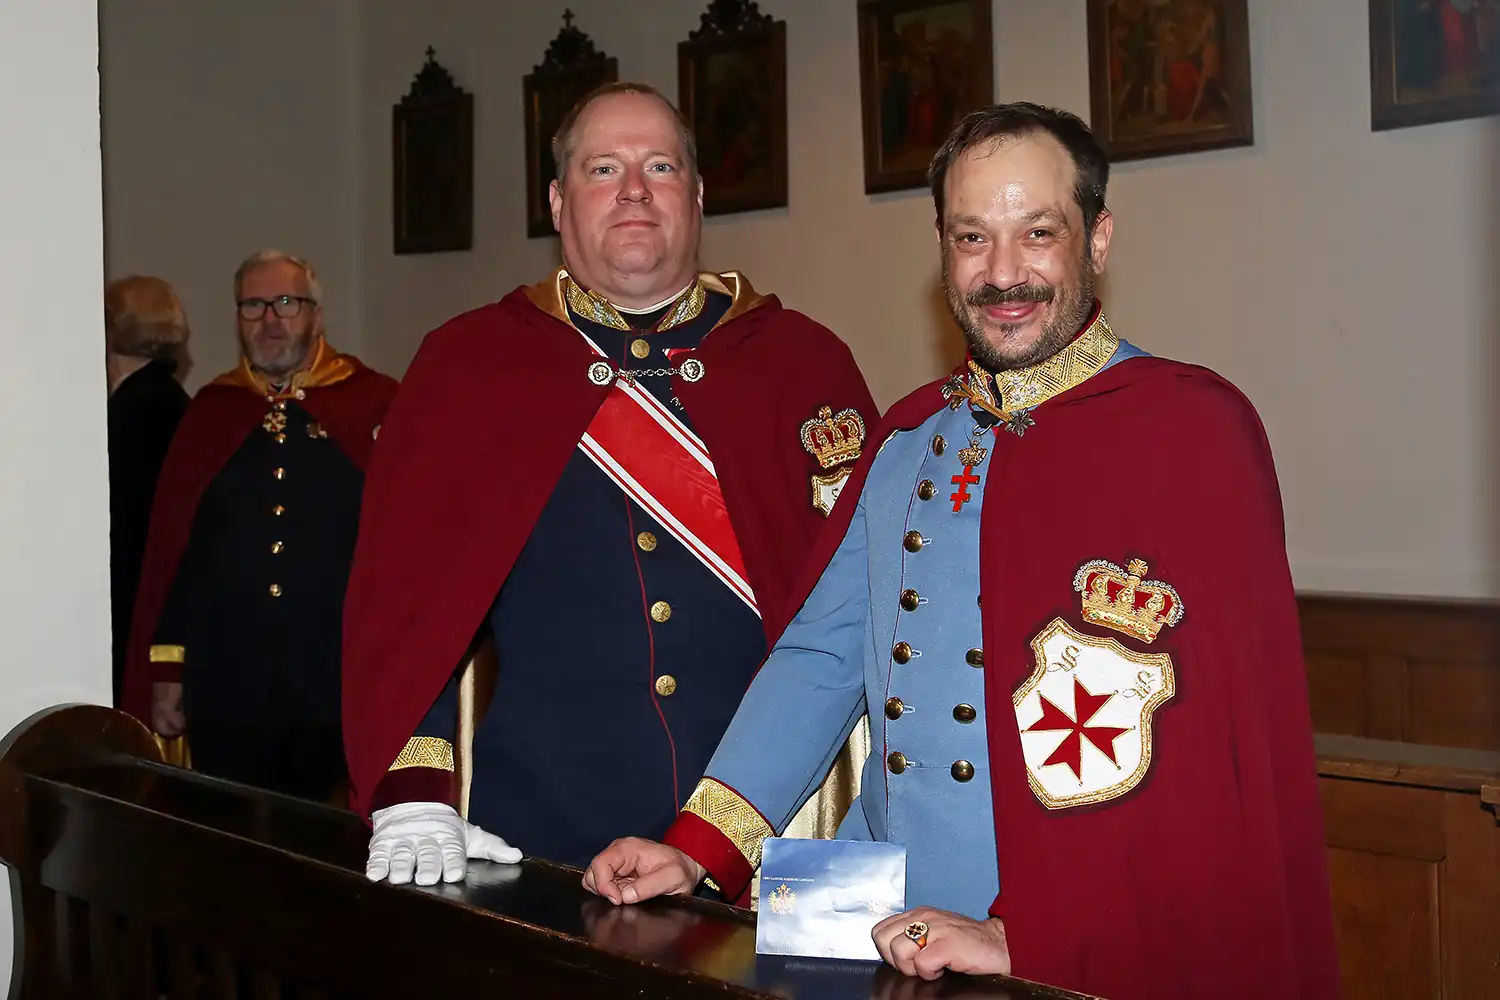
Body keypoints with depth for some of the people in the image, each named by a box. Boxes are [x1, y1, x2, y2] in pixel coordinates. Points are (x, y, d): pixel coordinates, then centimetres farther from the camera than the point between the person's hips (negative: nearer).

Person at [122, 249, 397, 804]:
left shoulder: (376, 404, -2)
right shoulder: (210, 410, 9)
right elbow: (168, 545, 10)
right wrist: (166, 670, 7)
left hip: (342, 694, -2)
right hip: (225, 693, 3)